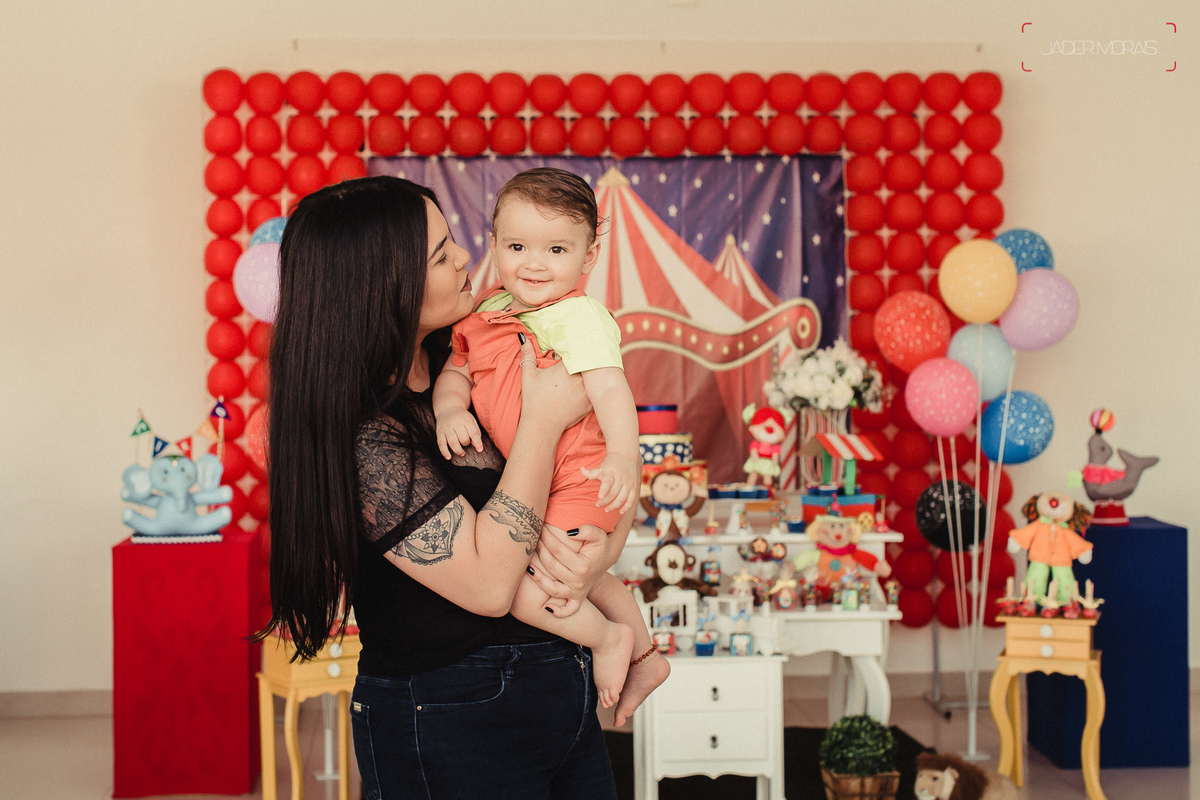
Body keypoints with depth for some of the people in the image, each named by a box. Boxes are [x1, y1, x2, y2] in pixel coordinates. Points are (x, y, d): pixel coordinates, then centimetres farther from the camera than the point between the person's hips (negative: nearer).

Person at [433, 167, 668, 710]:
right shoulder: (489, 314, 5)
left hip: (578, 483, -9)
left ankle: (609, 640, 8)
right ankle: (644, 655, 50)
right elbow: (456, 370, 8)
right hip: (529, 483, 9)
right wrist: (450, 408, -15)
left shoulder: (579, 318, -19)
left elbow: (608, 387, -29)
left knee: (518, 588, -18)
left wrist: (623, 455, -44)